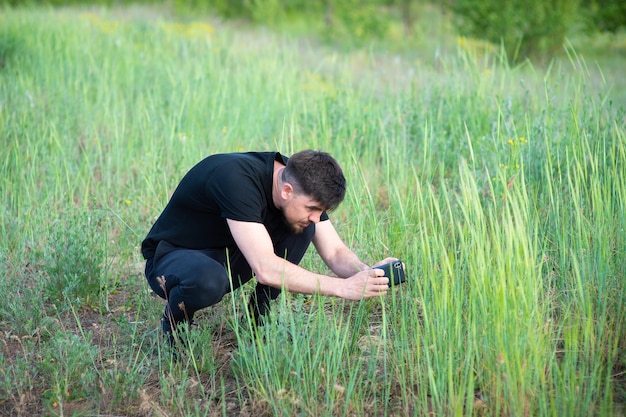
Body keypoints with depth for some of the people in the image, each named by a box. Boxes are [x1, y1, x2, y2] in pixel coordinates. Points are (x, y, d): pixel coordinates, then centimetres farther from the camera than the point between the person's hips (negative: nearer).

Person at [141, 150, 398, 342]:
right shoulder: (236, 179, -35)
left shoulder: (299, 180, -12)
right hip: (172, 256, -6)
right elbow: (265, 269, -42)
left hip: (227, 257, 6)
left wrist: (367, 273, -29)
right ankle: (175, 321, -7)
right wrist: (342, 288, -41)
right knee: (209, 281, -41)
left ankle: (259, 318, -3)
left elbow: (335, 252, -7)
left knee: (301, 228, -14)